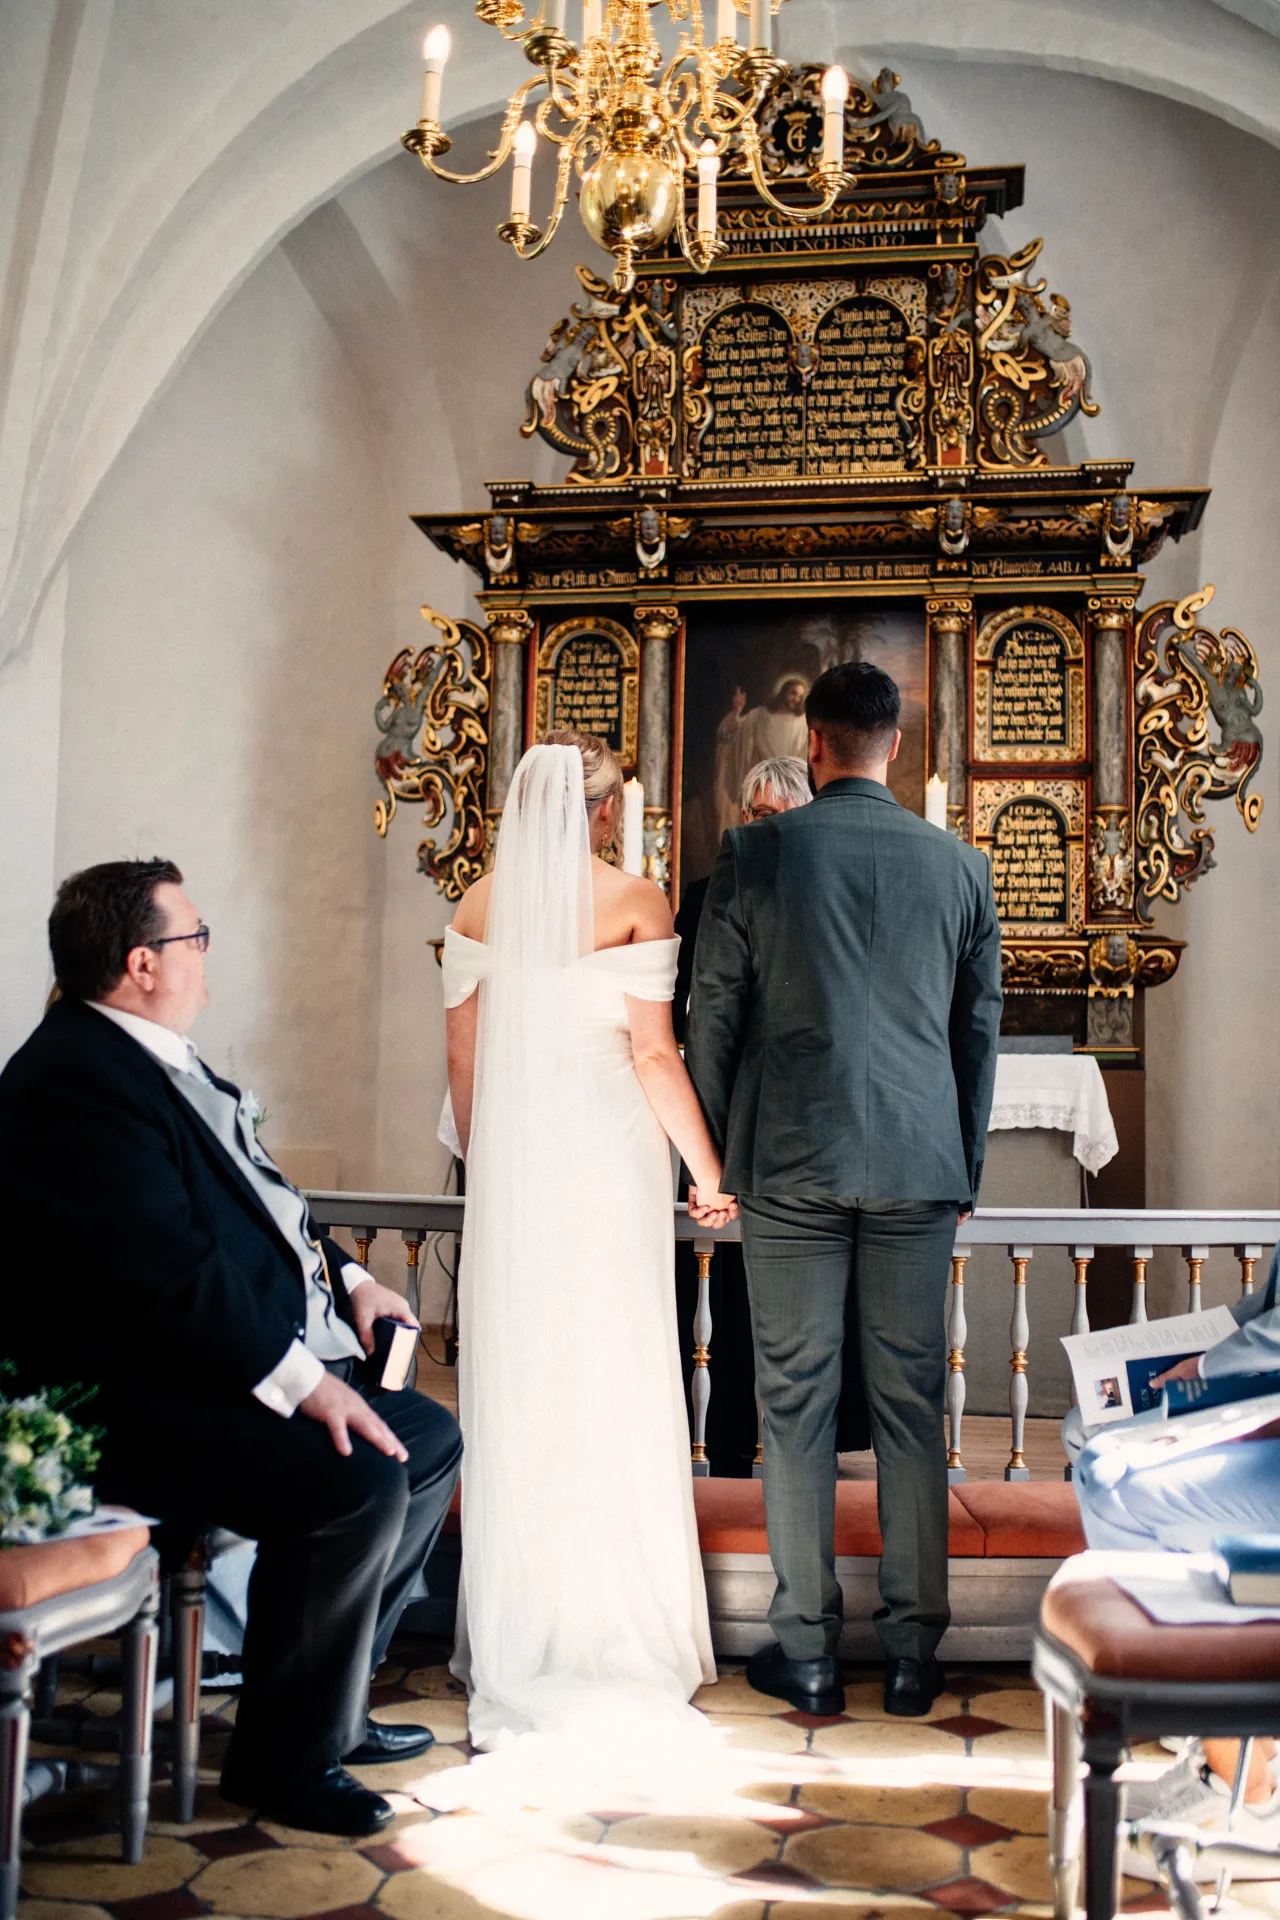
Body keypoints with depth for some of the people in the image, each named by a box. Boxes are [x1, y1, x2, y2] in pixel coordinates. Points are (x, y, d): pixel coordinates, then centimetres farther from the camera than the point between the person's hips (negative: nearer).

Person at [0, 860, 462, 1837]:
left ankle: (331, 1699, 21)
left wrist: (346, 1277, 10)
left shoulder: (162, 1058, 15)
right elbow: (168, 1271, -27)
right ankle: (283, 1757, -4)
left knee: (431, 1438, 11)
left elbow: (259, 1201, 23)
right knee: (358, 1484, -27)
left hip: (264, 1358, 11)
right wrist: (300, 1381, -26)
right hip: (142, 1399, -11)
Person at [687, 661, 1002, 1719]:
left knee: (796, 1403, 5)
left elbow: (713, 1015, 0)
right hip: (918, 1163, 2)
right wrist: (964, 1169, 20)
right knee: (911, 1404, 8)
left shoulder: (753, 852, -2)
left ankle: (807, 1650, 13)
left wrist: (707, 1157, 11)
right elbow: (980, 1031, 9)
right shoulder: (962, 865, 4)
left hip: (789, 1161, -2)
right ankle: (914, 1650, 17)